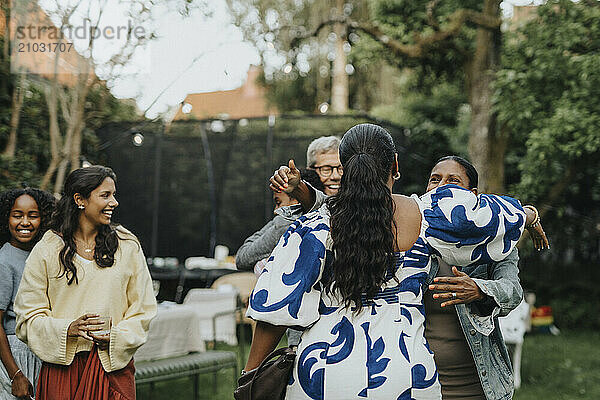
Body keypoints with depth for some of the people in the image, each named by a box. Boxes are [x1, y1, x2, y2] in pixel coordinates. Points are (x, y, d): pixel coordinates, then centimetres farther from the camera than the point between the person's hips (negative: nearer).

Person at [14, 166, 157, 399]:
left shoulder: (127, 247, 4)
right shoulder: (46, 250, 1)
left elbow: (142, 312, 5)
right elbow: (28, 315, 0)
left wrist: (116, 336, -11)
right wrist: (68, 329, -16)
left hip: (113, 366, 1)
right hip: (62, 366, -1)